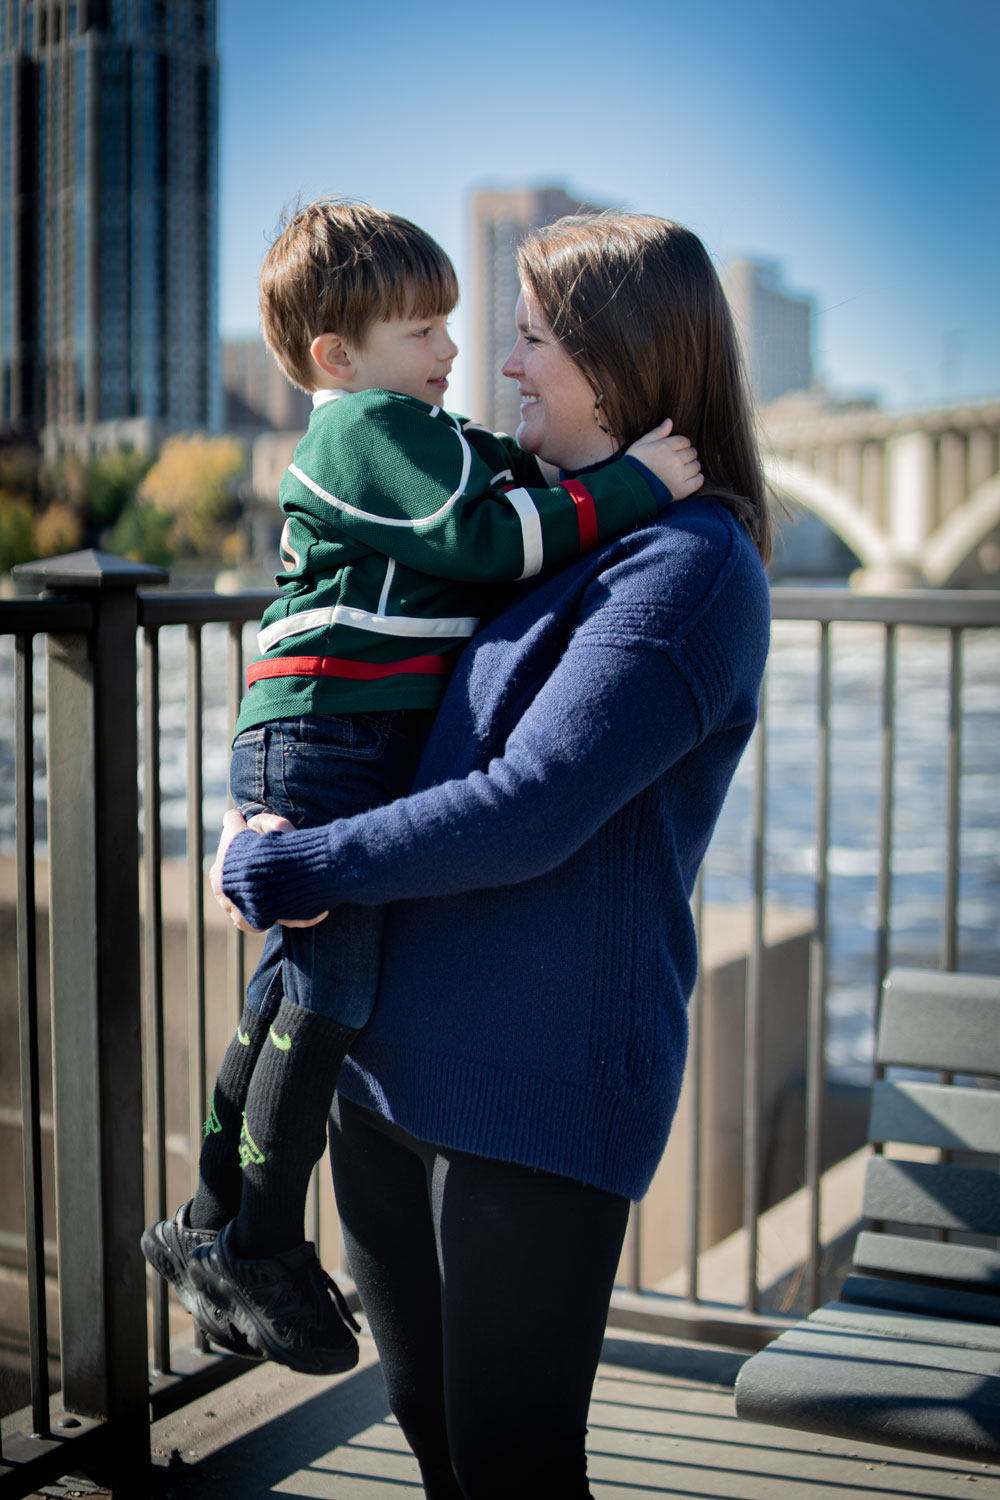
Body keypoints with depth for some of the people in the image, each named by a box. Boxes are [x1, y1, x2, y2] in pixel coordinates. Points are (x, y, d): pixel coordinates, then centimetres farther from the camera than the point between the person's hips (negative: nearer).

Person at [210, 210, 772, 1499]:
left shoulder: (690, 563, -15)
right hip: (389, 1058, 8)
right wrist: (273, 817, 8)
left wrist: (282, 870, -15)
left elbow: (529, 808, -23)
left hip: (537, 1088, -8)